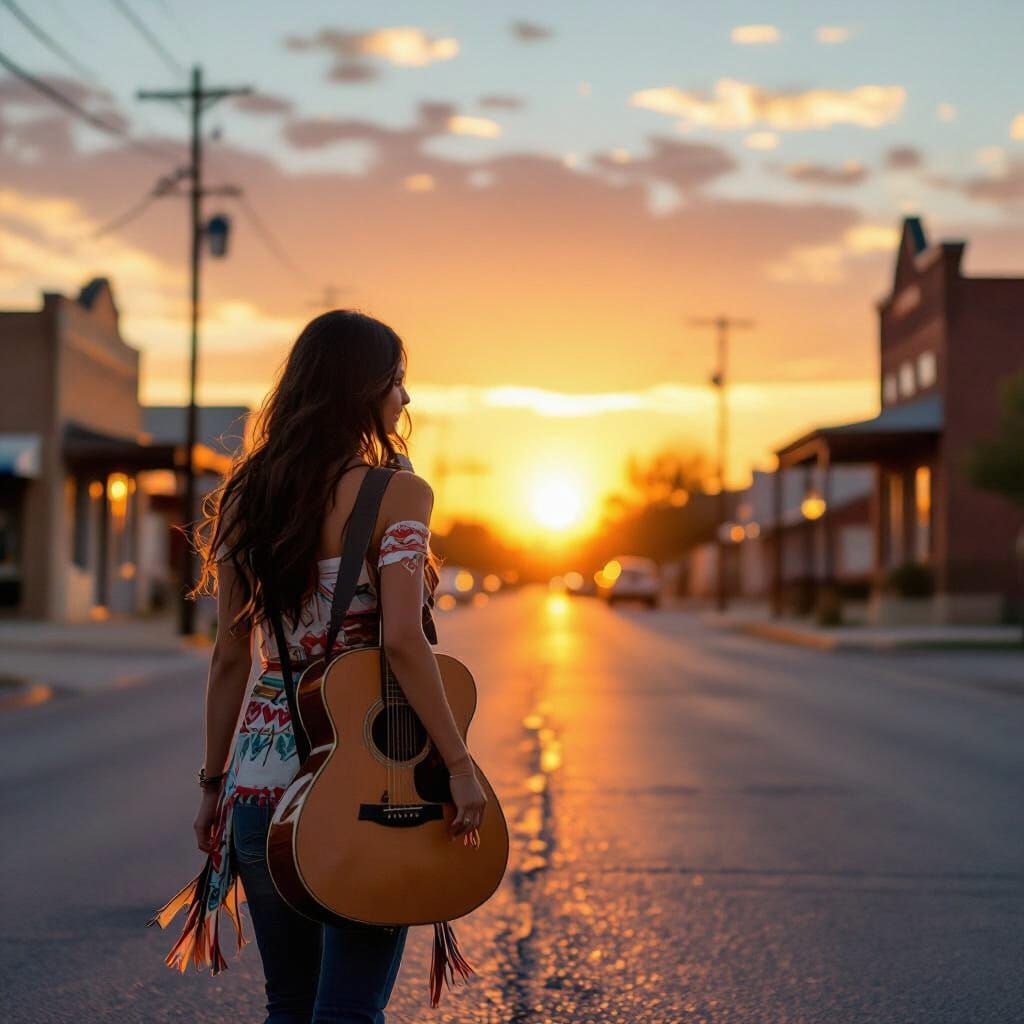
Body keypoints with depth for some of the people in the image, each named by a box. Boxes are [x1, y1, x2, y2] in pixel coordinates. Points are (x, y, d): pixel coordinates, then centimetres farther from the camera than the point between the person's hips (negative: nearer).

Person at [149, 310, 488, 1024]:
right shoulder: (396, 492, -8)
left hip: (259, 784, 6)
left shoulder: (245, 496, 8)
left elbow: (231, 658, 9)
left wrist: (214, 783, 14)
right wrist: (460, 765, -15)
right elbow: (403, 639, -20)